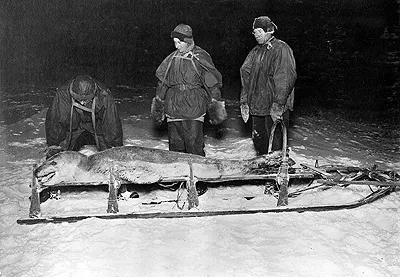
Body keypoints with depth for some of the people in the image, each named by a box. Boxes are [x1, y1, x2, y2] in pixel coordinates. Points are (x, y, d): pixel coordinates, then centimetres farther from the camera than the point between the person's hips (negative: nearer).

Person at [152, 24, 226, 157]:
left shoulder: (200, 57, -4)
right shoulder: (172, 58, 10)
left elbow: (212, 84, -2)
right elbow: (162, 83, 18)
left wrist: (215, 105, -2)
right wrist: (158, 104, 20)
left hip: (193, 108, -5)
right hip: (173, 107, 5)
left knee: (194, 145, -6)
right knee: (175, 144, 9)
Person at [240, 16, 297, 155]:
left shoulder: (281, 49, -9)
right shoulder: (255, 52, 13)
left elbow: (286, 78, -18)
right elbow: (245, 75, 14)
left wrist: (277, 106, -23)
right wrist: (244, 102, 6)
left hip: (274, 109, -7)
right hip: (256, 107, 7)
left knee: (275, 145, -2)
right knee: (258, 141, 16)